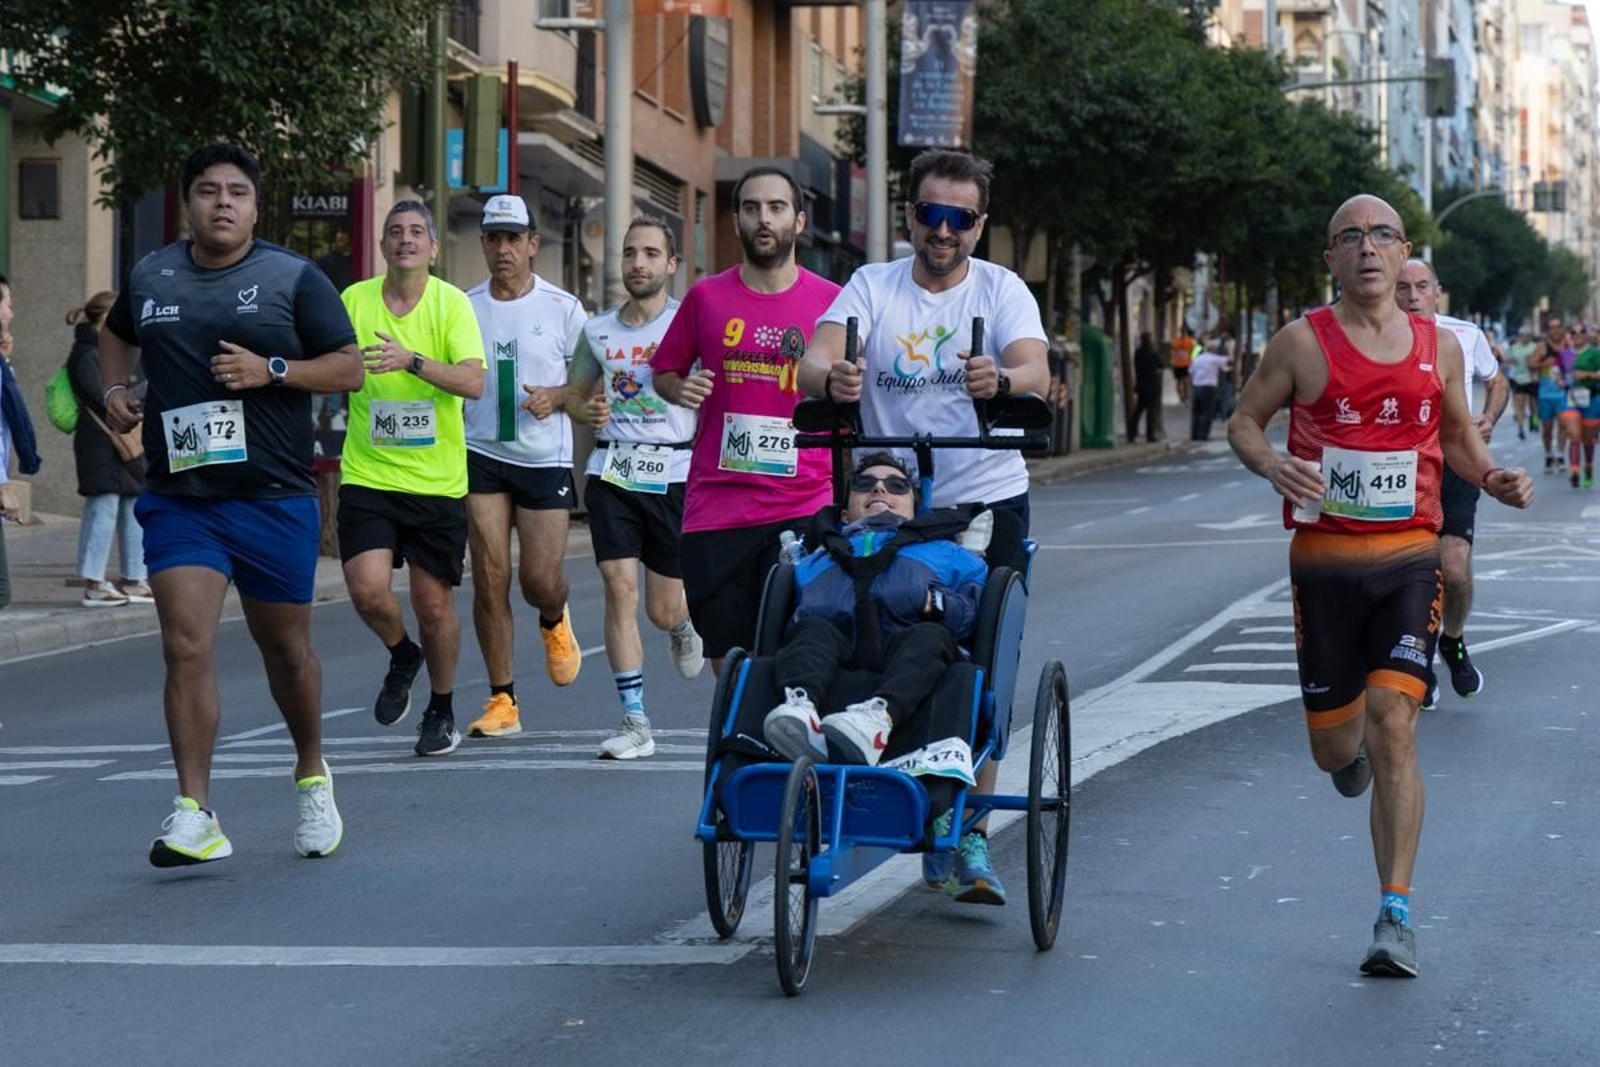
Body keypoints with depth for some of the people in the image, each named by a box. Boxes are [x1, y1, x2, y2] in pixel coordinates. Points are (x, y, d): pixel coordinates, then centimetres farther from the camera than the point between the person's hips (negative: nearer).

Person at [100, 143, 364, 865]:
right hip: (178, 500, 1)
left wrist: (271, 371, -16)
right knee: (186, 648, -13)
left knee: (285, 649, 13)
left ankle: (312, 777, 38)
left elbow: (349, 368, -2)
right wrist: (114, 390, 10)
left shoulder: (294, 279, -1)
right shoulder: (150, 277, 8)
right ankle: (194, 817, -14)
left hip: (275, 499, -1)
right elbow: (117, 334, 29)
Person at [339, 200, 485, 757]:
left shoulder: (452, 304, -4)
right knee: (368, 589, -15)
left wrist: (413, 361, -31)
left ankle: (441, 711, 27)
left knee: (434, 604, 4)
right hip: (367, 476, 1)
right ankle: (402, 657, 19)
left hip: (437, 481, -1)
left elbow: (473, 381, -17)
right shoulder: (355, 300, 1)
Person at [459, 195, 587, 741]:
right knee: (490, 578, -6)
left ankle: (554, 621, 36)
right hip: (481, 455, 1)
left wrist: (557, 397, -13)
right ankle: (502, 701, 2)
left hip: (546, 458, -1)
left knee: (541, 580, -3)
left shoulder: (563, 308, 0)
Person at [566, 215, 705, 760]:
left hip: (673, 473, -2)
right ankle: (635, 723, -6)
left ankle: (685, 625, 45)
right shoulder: (597, 331, 10)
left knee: (663, 608, 5)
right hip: (612, 470, 2)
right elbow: (574, 392, 24)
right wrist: (587, 410, 2)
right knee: (619, 588, -10)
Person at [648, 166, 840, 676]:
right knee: (728, 664, 3)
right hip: (715, 509, 2)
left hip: (802, 508, -2)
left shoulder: (833, 302, 4)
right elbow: (663, 371, 18)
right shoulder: (707, 297, 7)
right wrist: (681, 390, -2)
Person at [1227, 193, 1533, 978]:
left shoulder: (1440, 347, 7)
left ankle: (1395, 914, -10)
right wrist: (1272, 465, -16)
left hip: (1409, 560, 0)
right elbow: (1243, 421, 5)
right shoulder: (1302, 343, -1)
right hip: (1325, 561, 0)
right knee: (1334, 748, 6)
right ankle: (1355, 746, 48)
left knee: (1392, 726, -15)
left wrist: (1492, 479, 1)